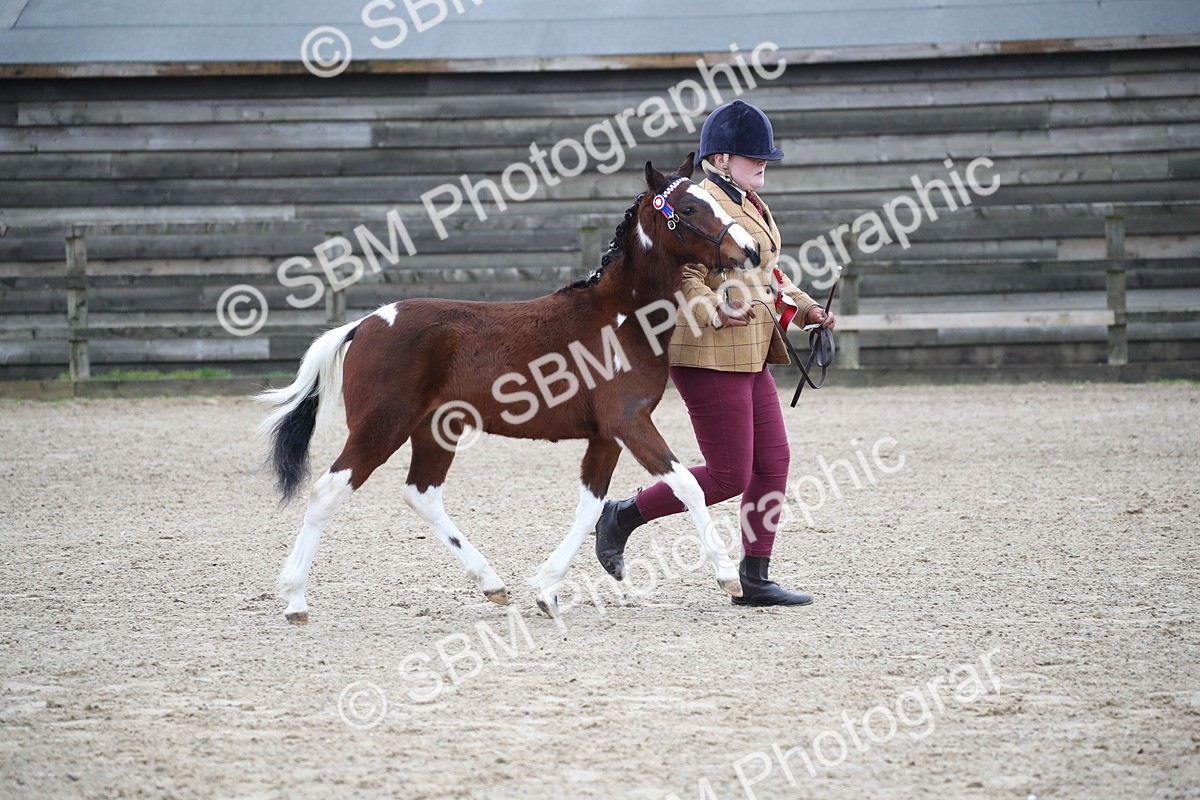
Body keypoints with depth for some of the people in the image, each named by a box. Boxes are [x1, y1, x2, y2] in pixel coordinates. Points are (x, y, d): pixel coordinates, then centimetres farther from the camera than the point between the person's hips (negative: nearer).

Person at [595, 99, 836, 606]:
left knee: (773, 464, 7)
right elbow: (681, 278, -22)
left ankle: (755, 579, 12)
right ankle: (621, 517, 7)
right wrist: (715, 312, -36)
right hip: (711, 356, -10)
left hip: (750, 357, 10)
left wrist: (805, 308, 18)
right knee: (729, 477, -8)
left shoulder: (748, 204, 19)